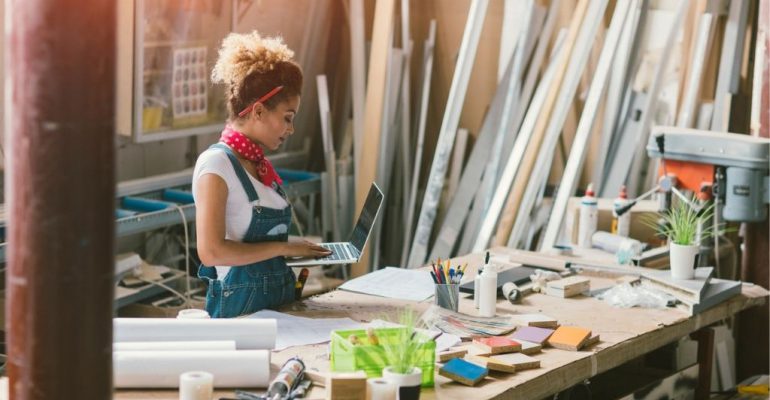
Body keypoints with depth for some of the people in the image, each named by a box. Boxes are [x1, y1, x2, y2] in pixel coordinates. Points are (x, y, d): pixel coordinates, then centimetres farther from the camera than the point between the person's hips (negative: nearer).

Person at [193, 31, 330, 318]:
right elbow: (211, 251, -18)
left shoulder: (260, 165, 14)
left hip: (278, 302, 7)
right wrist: (283, 248, -12)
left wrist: (299, 251, 7)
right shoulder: (216, 164, -10)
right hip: (239, 306, -7)